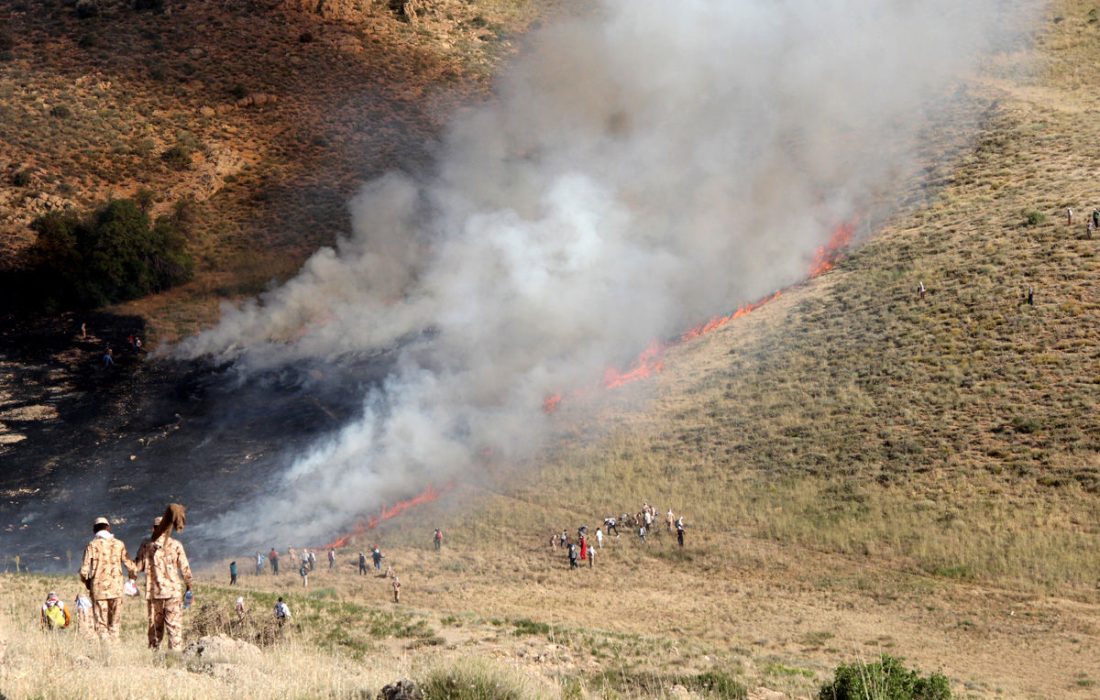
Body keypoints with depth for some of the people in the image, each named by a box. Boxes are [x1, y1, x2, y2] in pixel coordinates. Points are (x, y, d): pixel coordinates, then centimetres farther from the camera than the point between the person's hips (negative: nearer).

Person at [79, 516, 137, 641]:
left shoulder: (92, 545, -4)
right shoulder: (118, 544, 3)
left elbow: (84, 570, -8)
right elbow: (130, 565, 4)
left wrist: (86, 582, 12)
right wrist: (133, 574, 25)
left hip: (98, 589, -2)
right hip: (116, 589, 2)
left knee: (101, 624, 3)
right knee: (115, 623, 10)